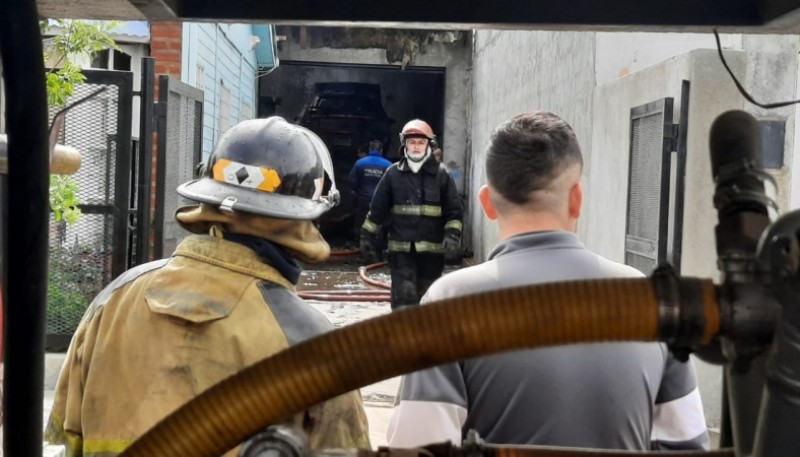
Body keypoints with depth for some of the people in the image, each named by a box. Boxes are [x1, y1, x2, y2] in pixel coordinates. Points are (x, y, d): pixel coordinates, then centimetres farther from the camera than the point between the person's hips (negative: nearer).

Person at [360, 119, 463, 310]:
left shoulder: (441, 174, 1)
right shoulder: (393, 173, 3)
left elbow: (453, 210, 2)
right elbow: (377, 208, 8)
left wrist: (452, 235, -12)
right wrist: (367, 236, 7)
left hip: (431, 247, 1)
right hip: (401, 247, -1)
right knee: (403, 296, -8)